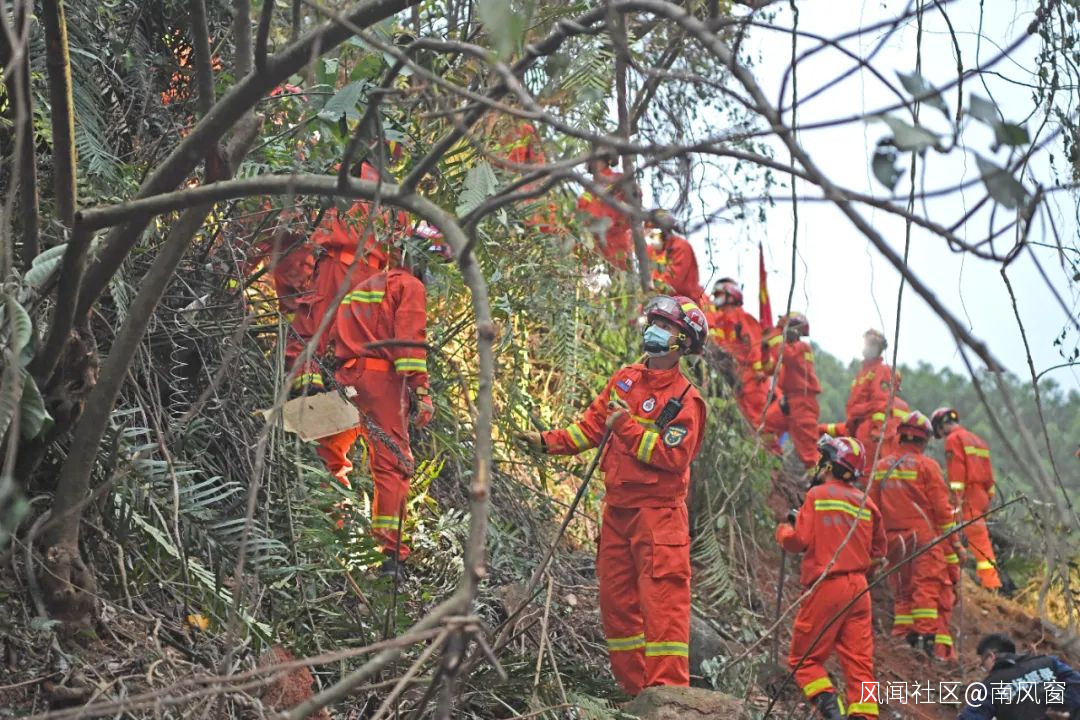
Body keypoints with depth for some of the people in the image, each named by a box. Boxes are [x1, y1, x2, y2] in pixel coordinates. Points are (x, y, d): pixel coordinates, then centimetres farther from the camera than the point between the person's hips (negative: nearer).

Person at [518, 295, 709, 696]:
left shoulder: (685, 399, -10)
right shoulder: (625, 379, 11)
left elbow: (673, 456, -19)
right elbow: (592, 426, 15)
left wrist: (627, 427, -17)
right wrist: (548, 442, 5)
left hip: (658, 511, -7)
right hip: (617, 508, 8)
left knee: (661, 596, -12)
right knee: (616, 598, 10)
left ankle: (668, 689, -12)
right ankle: (634, 688, 19)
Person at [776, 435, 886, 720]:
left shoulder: (818, 495, -6)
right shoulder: (865, 502, 11)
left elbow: (799, 541, -10)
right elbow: (877, 552, 17)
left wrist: (784, 528, 9)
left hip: (827, 587, -5)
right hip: (858, 589, 6)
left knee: (804, 659, 3)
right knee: (859, 662, 6)